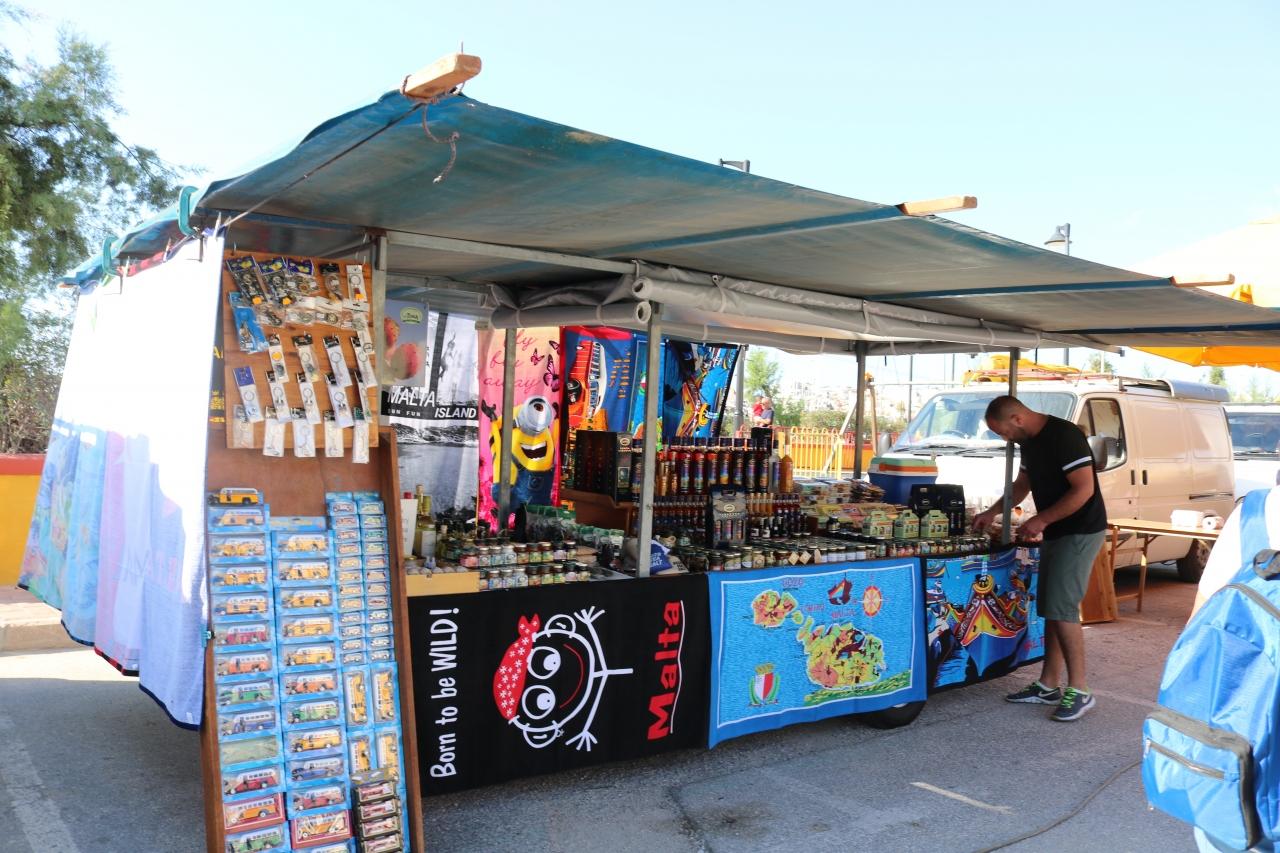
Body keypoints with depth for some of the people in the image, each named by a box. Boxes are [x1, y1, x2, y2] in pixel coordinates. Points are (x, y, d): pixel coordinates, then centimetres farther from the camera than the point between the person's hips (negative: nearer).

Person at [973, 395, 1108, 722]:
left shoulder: (1064, 436, -20)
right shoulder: (1029, 442, 10)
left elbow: (1084, 489, -24)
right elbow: (1022, 485, 23)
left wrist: (1041, 520, -21)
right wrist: (992, 512, 14)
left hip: (1080, 532, -10)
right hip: (1055, 533, 10)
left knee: (1062, 607, -12)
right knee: (1050, 607, 10)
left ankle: (1079, 690, -3)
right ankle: (1048, 686, 17)